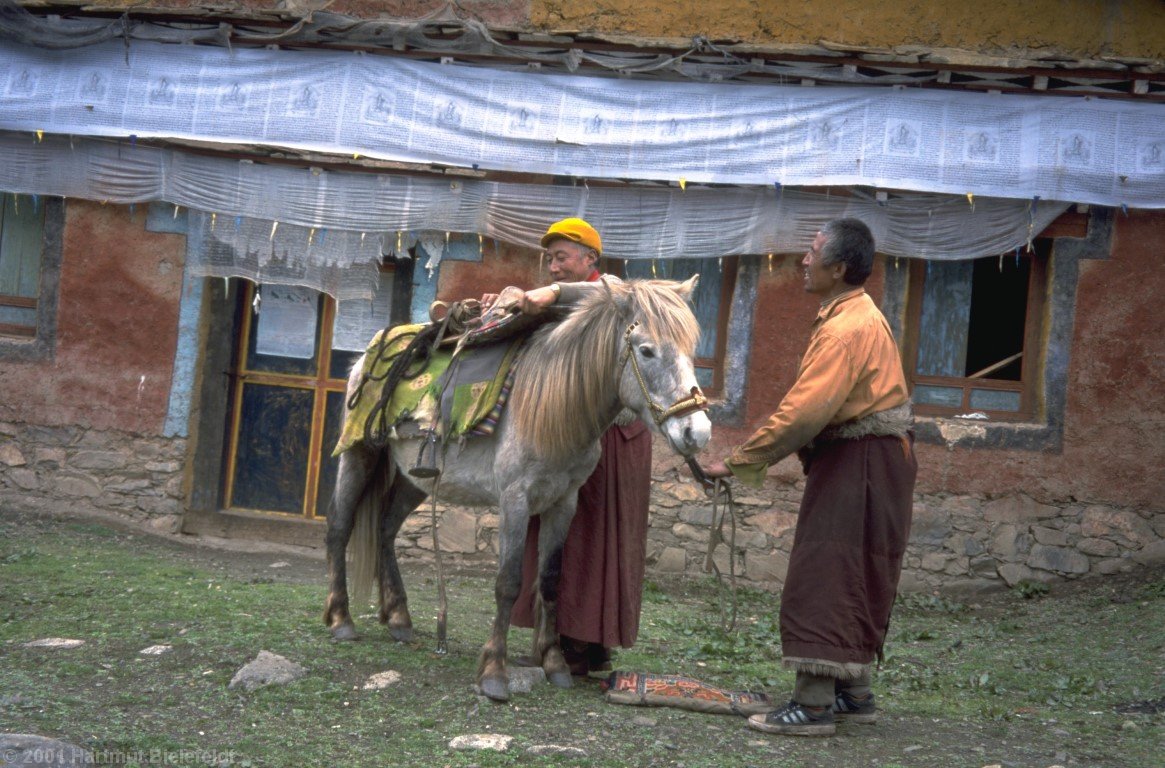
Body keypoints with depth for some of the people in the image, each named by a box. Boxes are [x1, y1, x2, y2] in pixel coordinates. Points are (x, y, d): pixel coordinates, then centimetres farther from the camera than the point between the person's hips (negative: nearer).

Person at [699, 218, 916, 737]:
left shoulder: (847, 329, -22)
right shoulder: (858, 316, 13)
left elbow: (802, 412, -28)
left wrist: (738, 463, -23)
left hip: (859, 464, -11)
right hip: (858, 459, 11)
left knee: (822, 580, -9)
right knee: (852, 579, 15)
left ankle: (814, 705, -7)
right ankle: (853, 694, 23)